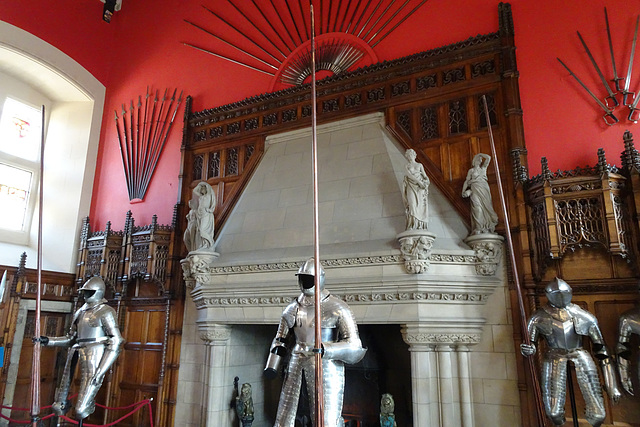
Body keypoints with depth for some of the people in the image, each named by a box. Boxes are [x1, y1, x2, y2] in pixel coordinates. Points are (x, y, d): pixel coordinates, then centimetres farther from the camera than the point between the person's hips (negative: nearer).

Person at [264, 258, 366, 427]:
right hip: (296, 369, 5)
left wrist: (323, 350, -26)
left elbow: (354, 346, -11)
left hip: (326, 371, -5)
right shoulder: (292, 309, 10)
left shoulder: (338, 308, -7)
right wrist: (272, 366, 3)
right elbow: (280, 340, 20)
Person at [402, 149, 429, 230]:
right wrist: (419, 181, -17)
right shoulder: (406, 166, 11)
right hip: (411, 187, -2)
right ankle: (412, 226, -20)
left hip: (420, 188, 2)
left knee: (421, 205, -8)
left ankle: (421, 226, -9)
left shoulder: (420, 165, 16)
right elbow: (409, 175, -5)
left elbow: (424, 175, 8)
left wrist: (427, 181, -14)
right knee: (413, 204, -16)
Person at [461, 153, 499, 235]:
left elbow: (488, 157, 12)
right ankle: (478, 229, -22)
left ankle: (487, 228, -10)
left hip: (484, 189, 3)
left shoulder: (483, 168, 21)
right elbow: (467, 181, 12)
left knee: (486, 207, -8)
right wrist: (464, 191, 1)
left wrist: (480, 154, 22)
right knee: (477, 208, -16)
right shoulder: (471, 170, 15)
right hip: (475, 189, -3)